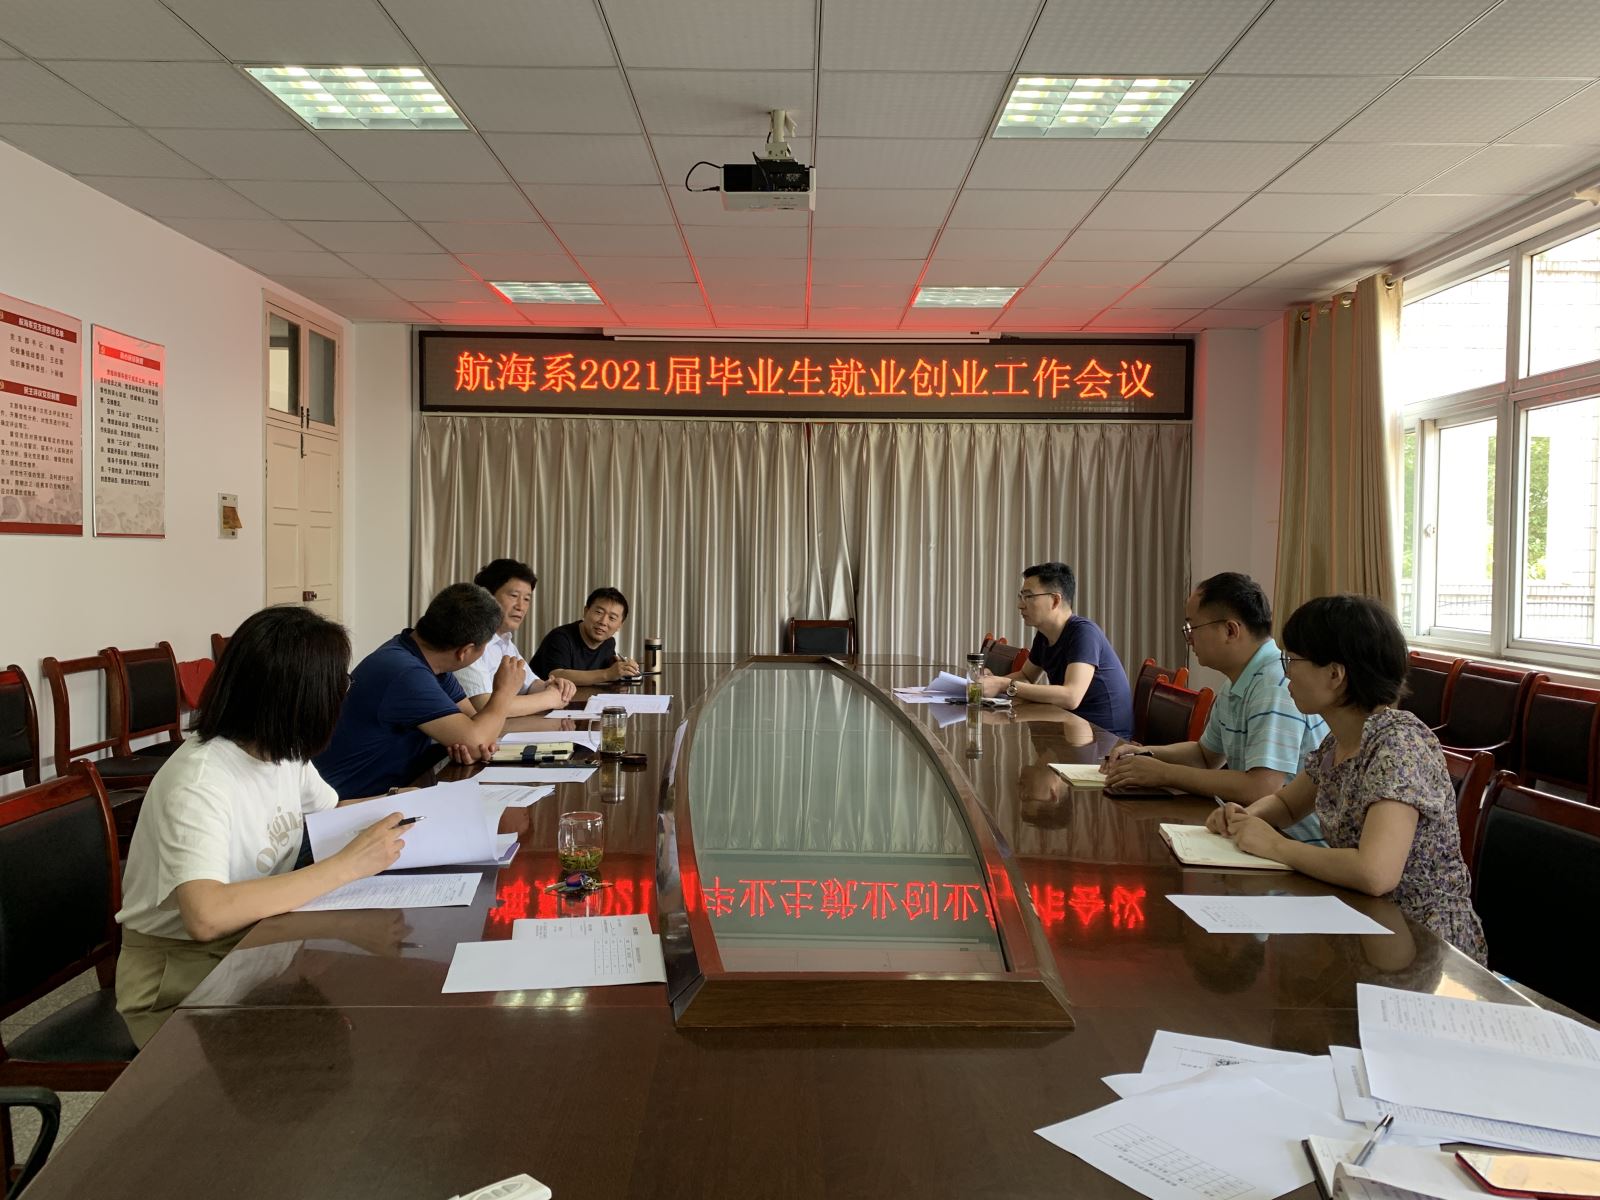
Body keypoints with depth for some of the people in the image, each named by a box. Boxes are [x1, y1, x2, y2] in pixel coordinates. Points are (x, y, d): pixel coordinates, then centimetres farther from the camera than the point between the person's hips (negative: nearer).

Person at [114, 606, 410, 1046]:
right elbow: (206, 916, -39)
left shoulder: (284, 753, -3)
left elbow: (329, 811, 18)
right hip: (176, 975, -7)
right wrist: (347, 865, -35)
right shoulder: (198, 782, -26)